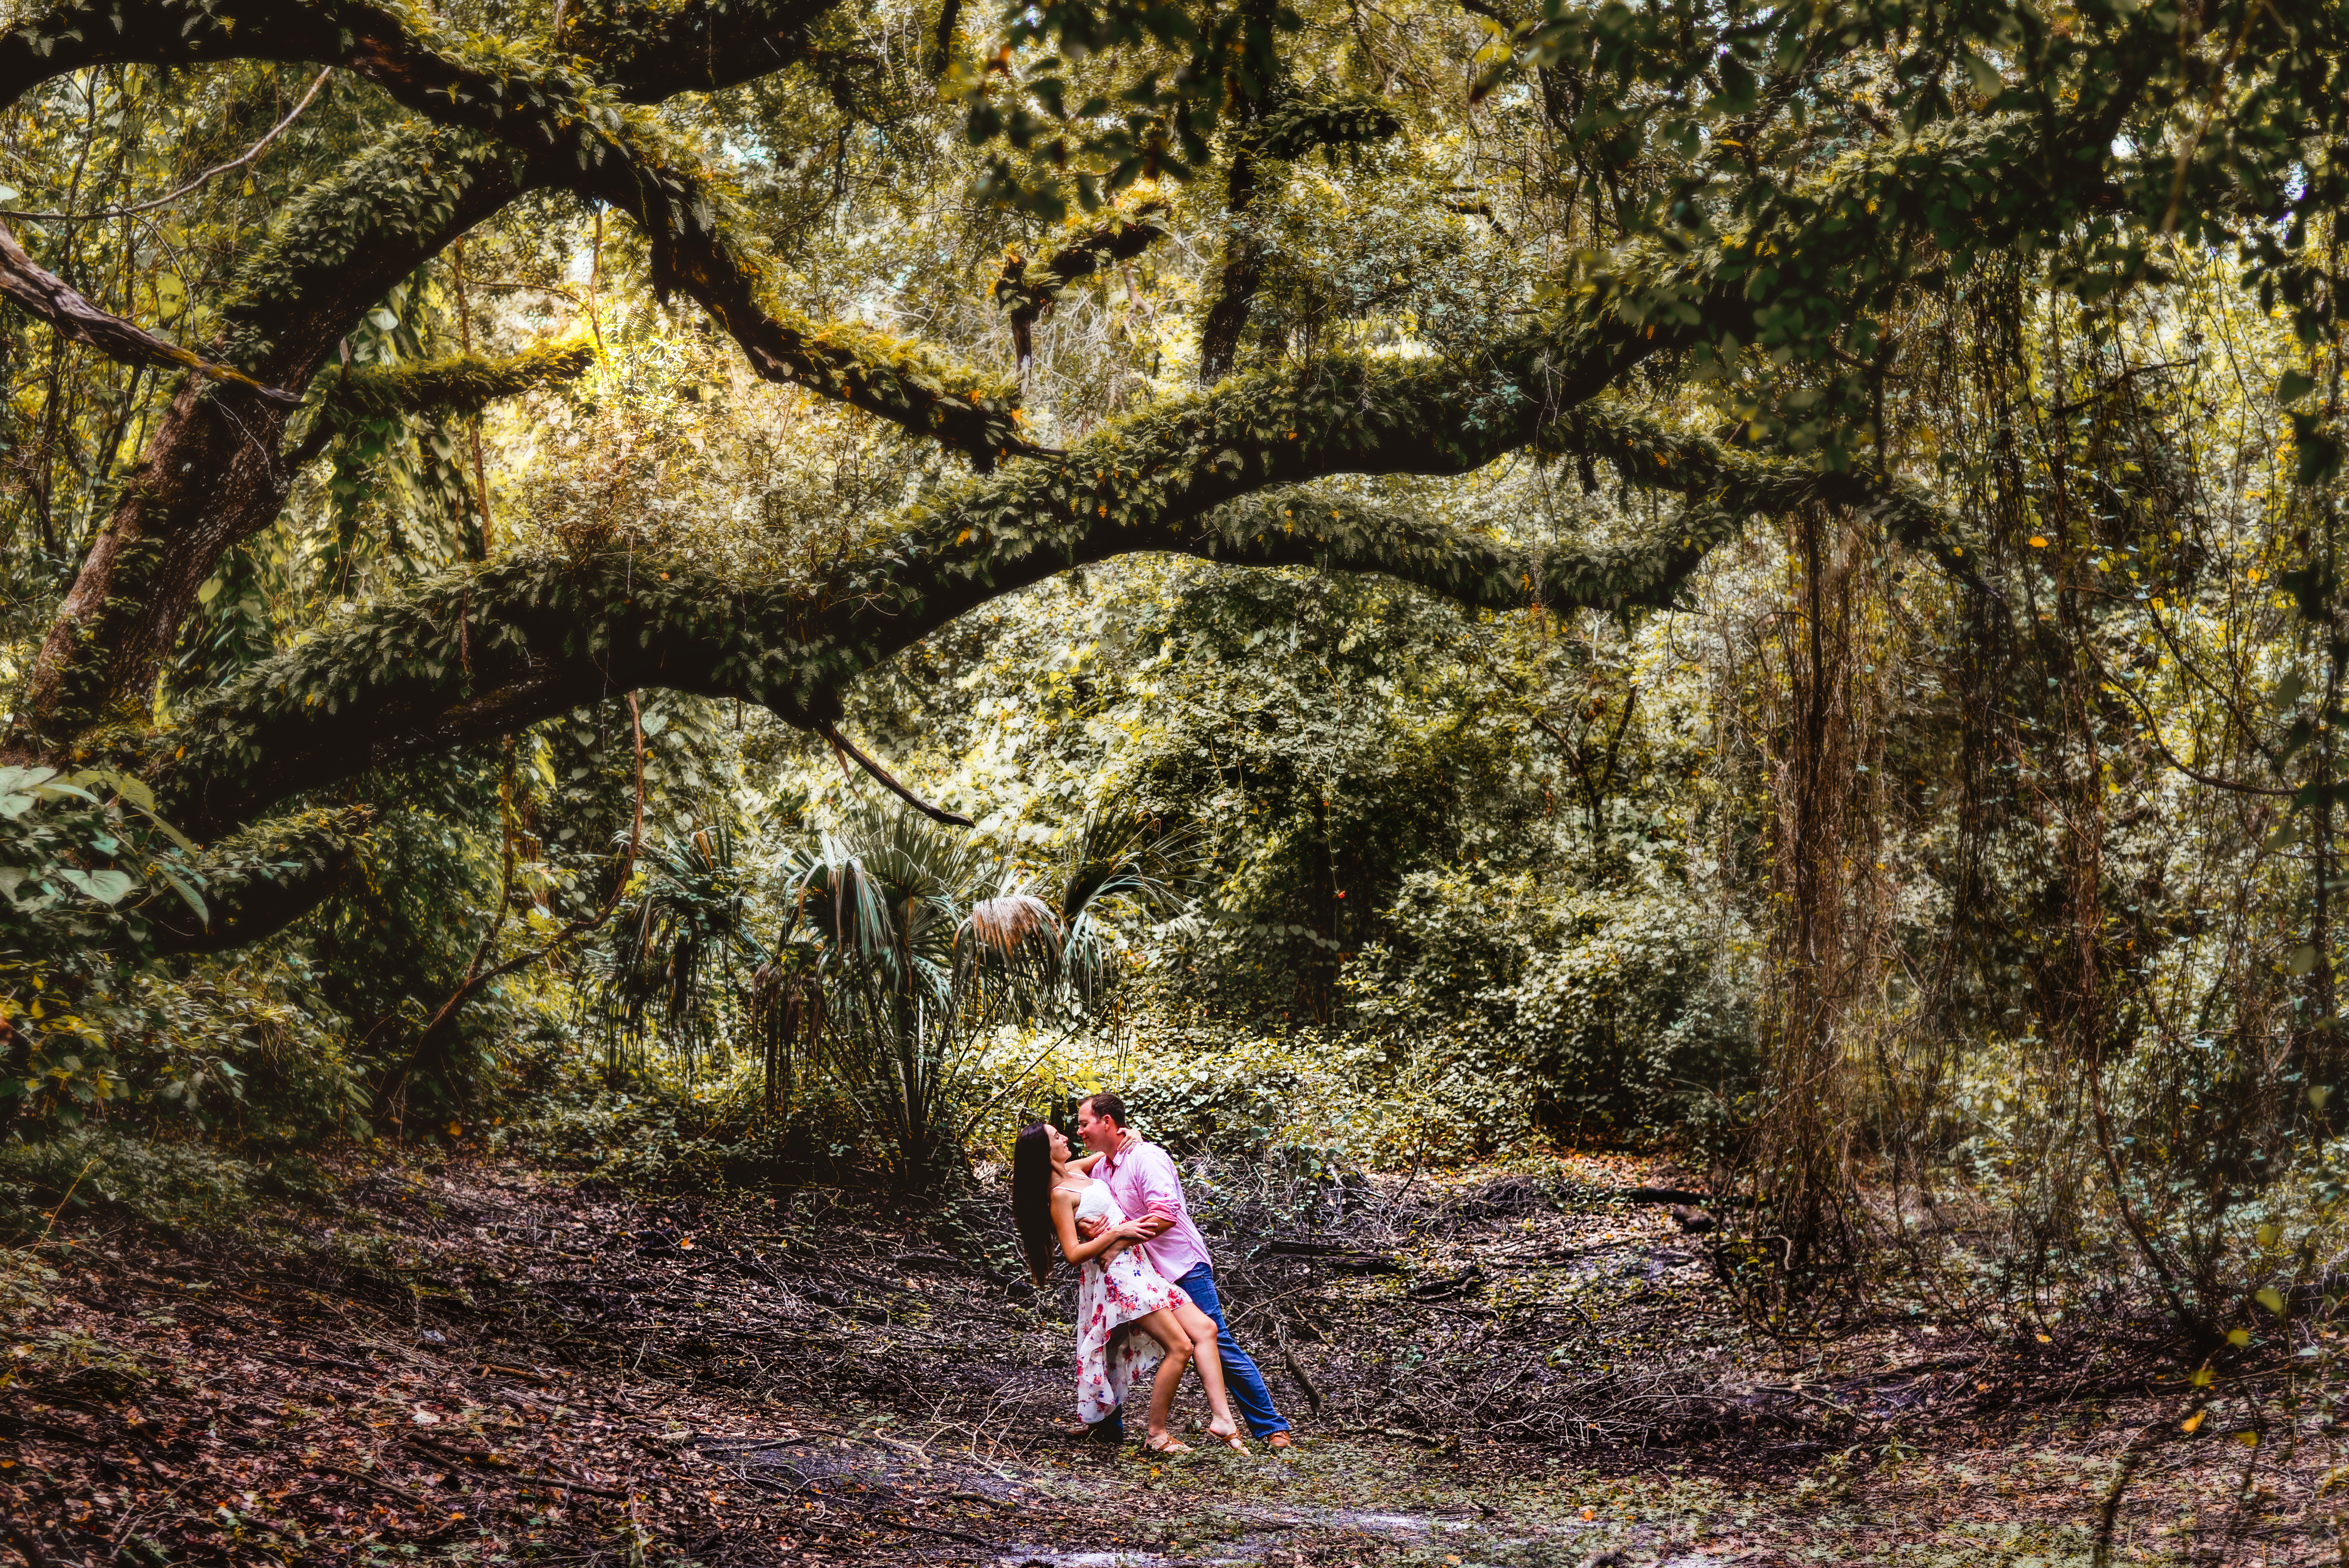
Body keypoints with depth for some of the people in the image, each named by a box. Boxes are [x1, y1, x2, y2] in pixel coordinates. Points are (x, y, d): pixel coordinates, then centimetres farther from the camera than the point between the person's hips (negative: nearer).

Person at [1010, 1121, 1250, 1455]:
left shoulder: (1074, 1173, 15)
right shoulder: (1059, 1195, -10)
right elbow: (1074, 1254, -16)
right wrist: (1118, 1232, -17)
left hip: (1137, 1268, 9)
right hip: (1118, 1274, -9)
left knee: (1204, 1329, -1)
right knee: (1180, 1347, -12)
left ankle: (1222, 1420, -4)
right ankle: (1156, 1435, -2)